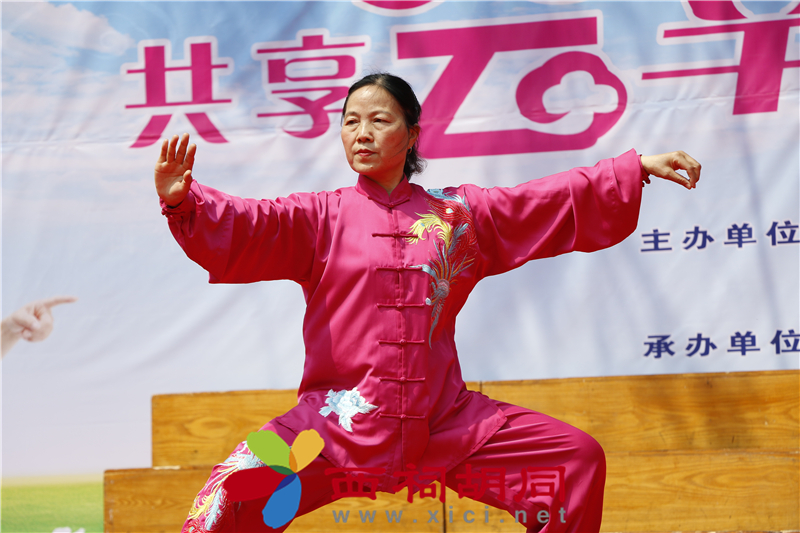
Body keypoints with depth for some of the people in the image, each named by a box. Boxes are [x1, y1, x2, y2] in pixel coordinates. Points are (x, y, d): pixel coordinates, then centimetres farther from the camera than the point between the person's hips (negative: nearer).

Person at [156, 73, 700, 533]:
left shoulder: (461, 213, 11)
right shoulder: (320, 218, 4)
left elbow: (561, 202, 14)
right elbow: (243, 226, -11)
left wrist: (638, 168, 8)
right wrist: (184, 201, -31)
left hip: (445, 423, 3)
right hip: (340, 423, -3)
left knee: (579, 458, -3)